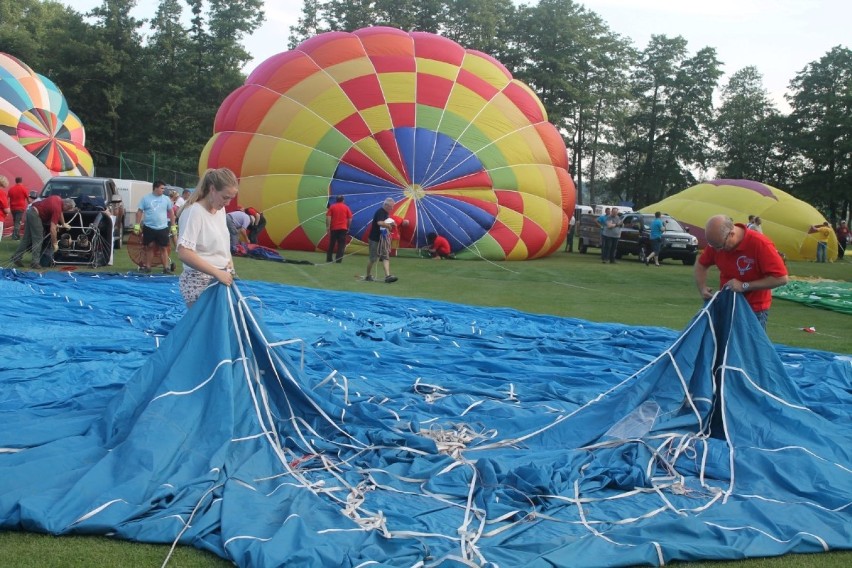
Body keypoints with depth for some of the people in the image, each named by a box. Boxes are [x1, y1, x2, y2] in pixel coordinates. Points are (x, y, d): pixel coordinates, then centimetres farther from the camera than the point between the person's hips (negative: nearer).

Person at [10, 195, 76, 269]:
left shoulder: (59, 199, 3)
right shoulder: (57, 208, -19)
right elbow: (52, 229, -20)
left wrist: (63, 224, 29)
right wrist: (55, 243, -14)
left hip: (30, 211, 10)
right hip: (35, 215, -10)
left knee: (27, 238, 14)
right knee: (38, 239, -4)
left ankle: (16, 257, 18)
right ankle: (34, 262, -3)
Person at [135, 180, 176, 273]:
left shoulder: (166, 199, 4)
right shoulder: (146, 198, 1)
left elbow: (171, 212, 10)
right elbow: (139, 212, 3)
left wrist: (173, 226, 7)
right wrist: (137, 225, -3)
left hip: (163, 228, 0)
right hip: (149, 228, 0)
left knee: (163, 248, 0)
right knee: (149, 247, 8)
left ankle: (166, 267, 1)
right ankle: (147, 266, 17)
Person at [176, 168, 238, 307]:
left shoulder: (221, 210, 8)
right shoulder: (194, 211, -16)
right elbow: (184, 254, -24)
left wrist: (229, 260, 5)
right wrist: (217, 273, -24)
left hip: (219, 280, 8)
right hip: (198, 282, -7)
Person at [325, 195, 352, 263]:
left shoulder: (332, 207, 5)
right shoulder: (346, 207, 5)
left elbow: (328, 217, -5)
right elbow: (350, 219, 3)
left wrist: (327, 227, -4)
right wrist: (348, 227, 13)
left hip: (333, 228, 1)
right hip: (343, 228, -1)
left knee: (331, 244, 11)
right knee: (341, 245, 1)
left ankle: (328, 258, 14)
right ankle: (339, 259, -6)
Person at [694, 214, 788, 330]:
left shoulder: (760, 244, -24)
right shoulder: (716, 241, -8)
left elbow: (781, 278, -25)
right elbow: (701, 265, 10)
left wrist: (744, 286, -26)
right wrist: (702, 288, -7)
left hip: (754, 310, -5)